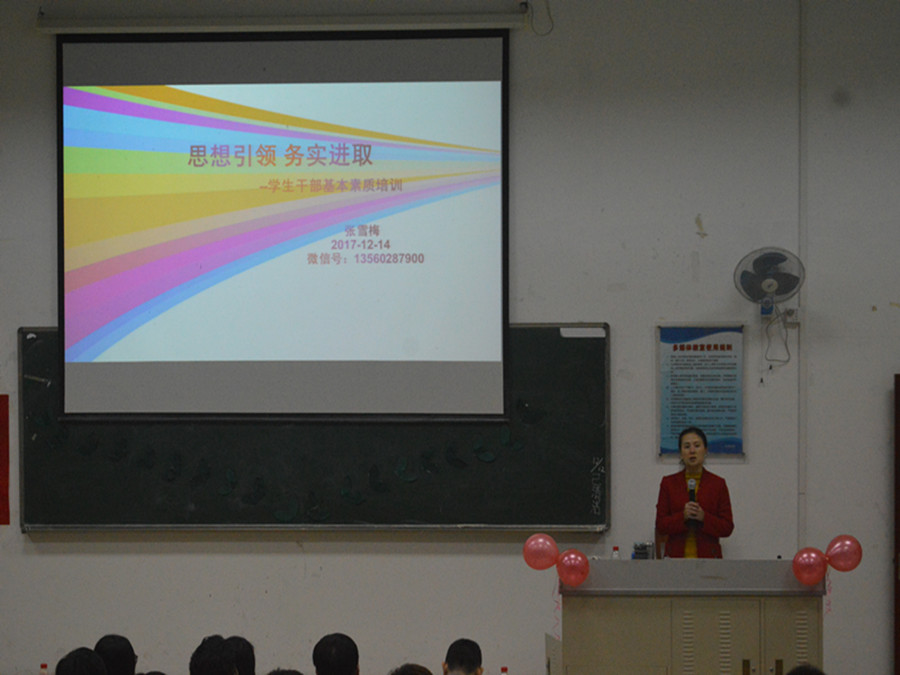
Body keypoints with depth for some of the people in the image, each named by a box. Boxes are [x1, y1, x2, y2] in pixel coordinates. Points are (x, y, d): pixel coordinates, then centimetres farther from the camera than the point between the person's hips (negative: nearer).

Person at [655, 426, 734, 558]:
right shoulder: (668, 483, 7)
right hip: (676, 556, 0)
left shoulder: (718, 484, 5)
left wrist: (704, 517, -14)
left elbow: (727, 527, 3)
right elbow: (660, 525, 3)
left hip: (708, 557, 0)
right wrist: (682, 516, -14)